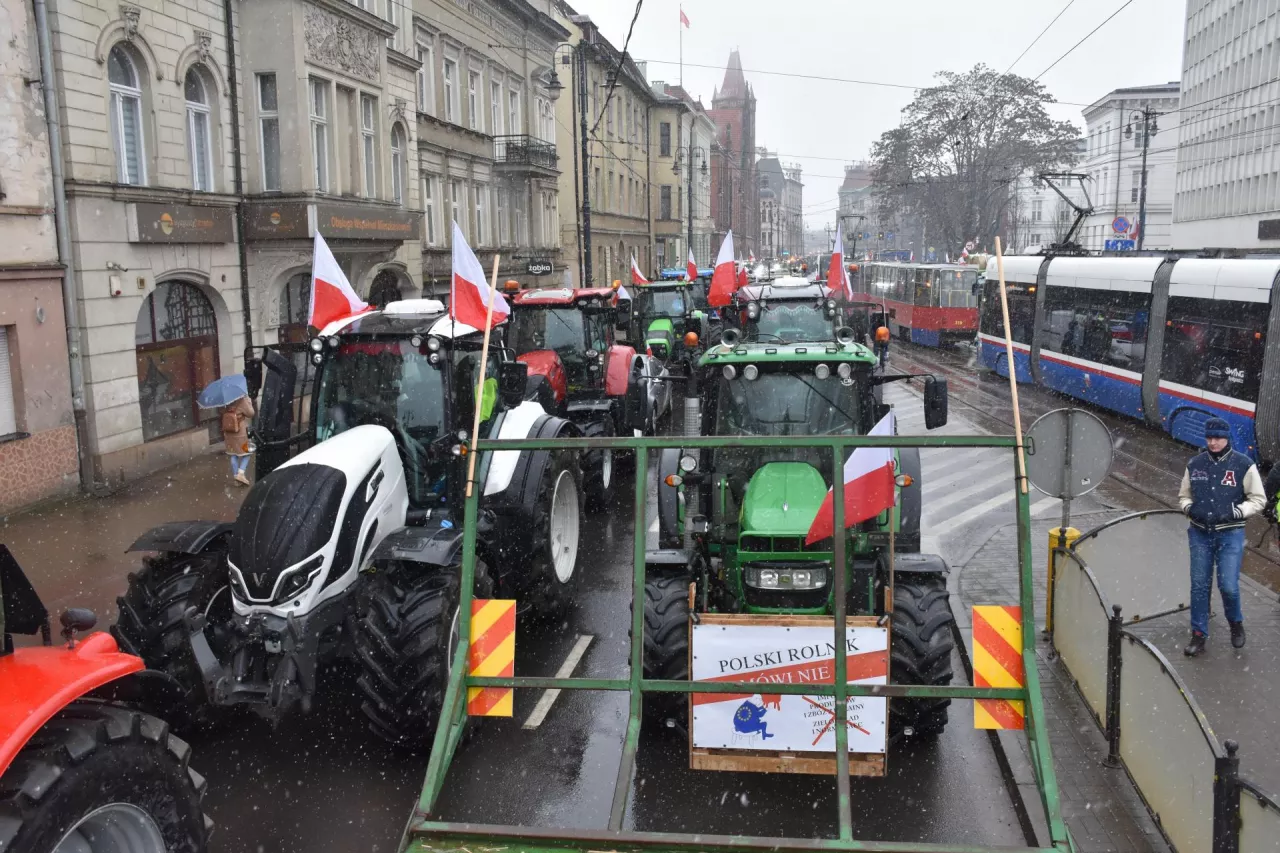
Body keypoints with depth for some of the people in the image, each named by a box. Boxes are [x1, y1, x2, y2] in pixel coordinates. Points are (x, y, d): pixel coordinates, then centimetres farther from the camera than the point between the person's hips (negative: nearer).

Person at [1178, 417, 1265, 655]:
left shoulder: (1244, 464, -7)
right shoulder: (1195, 464, 3)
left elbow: (1258, 499, -1)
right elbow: (1184, 495, 16)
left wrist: (1236, 513, -15)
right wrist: (1189, 508, -5)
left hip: (1230, 535, -3)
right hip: (1199, 533, 3)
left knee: (1228, 586, -5)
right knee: (1199, 586, 6)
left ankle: (1236, 624, 26)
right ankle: (1199, 636, 17)